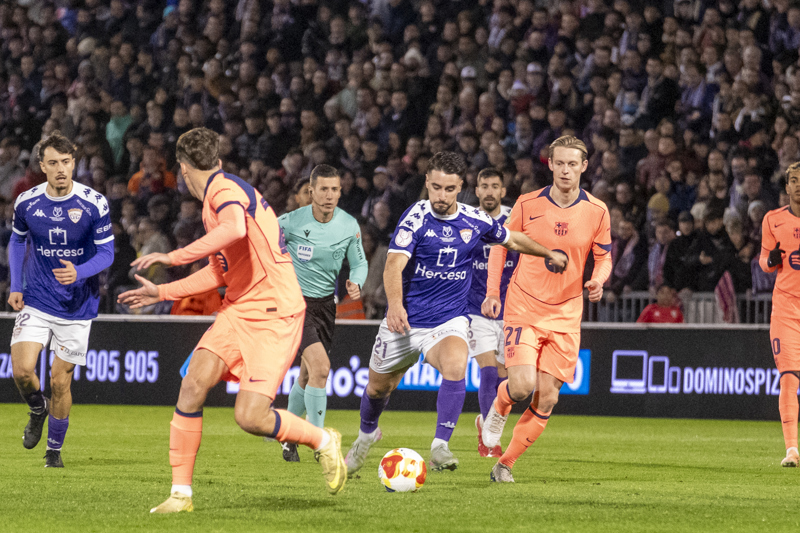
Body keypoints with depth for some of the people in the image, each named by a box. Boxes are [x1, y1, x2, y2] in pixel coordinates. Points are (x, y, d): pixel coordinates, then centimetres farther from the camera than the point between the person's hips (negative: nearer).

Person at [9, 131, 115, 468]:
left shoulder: (94, 203, -11)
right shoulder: (26, 203, -5)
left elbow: (107, 252, -5)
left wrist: (79, 273, -24)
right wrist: (15, 286, 5)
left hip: (77, 305, -1)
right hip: (35, 301, 1)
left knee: (60, 381, 1)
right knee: (22, 369, -15)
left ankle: (54, 450, 22)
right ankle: (37, 410, 19)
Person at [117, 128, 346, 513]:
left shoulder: (225, 190, -12)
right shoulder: (220, 194, 19)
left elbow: (235, 230, -37)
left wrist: (174, 257, -33)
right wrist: (162, 293, 30)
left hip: (274, 315, -9)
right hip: (239, 309, 9)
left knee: (250, 417, -15)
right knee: (194, 381, -10)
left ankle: (323, 441, 13)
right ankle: (181, 493, -6)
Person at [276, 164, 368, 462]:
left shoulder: (349, 226, -4)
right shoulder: (290, 223, -16)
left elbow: (359, 262, 6)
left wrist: (356, 284, -13)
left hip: (326, 303, 5)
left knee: (307, 375, 14)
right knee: (320, 366, -21)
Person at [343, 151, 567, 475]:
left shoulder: (475, 221, -3)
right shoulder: (416, 217, -14)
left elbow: (511, 240, 19)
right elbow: (394, 266, -27)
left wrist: (549, 254, 30)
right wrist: (395, 305, -44)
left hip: (449, 321, 1)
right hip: (405, 322, 0)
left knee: (455, 364, -32)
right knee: (378, 387, 15)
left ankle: (440, 447, -29)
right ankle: (367, 433, 49)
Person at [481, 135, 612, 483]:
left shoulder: (597, 212, -1)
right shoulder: (528, 204, -5)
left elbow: (604, 258, 8)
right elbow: (500, 245, 7)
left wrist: (597, 281, -14)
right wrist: (492, 292, -2)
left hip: (565, 315, 2)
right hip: (523, 308, -2)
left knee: (547, 399, -2)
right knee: (522, 385, -19)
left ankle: (506, 464, 13)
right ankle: (499, 408, 17)